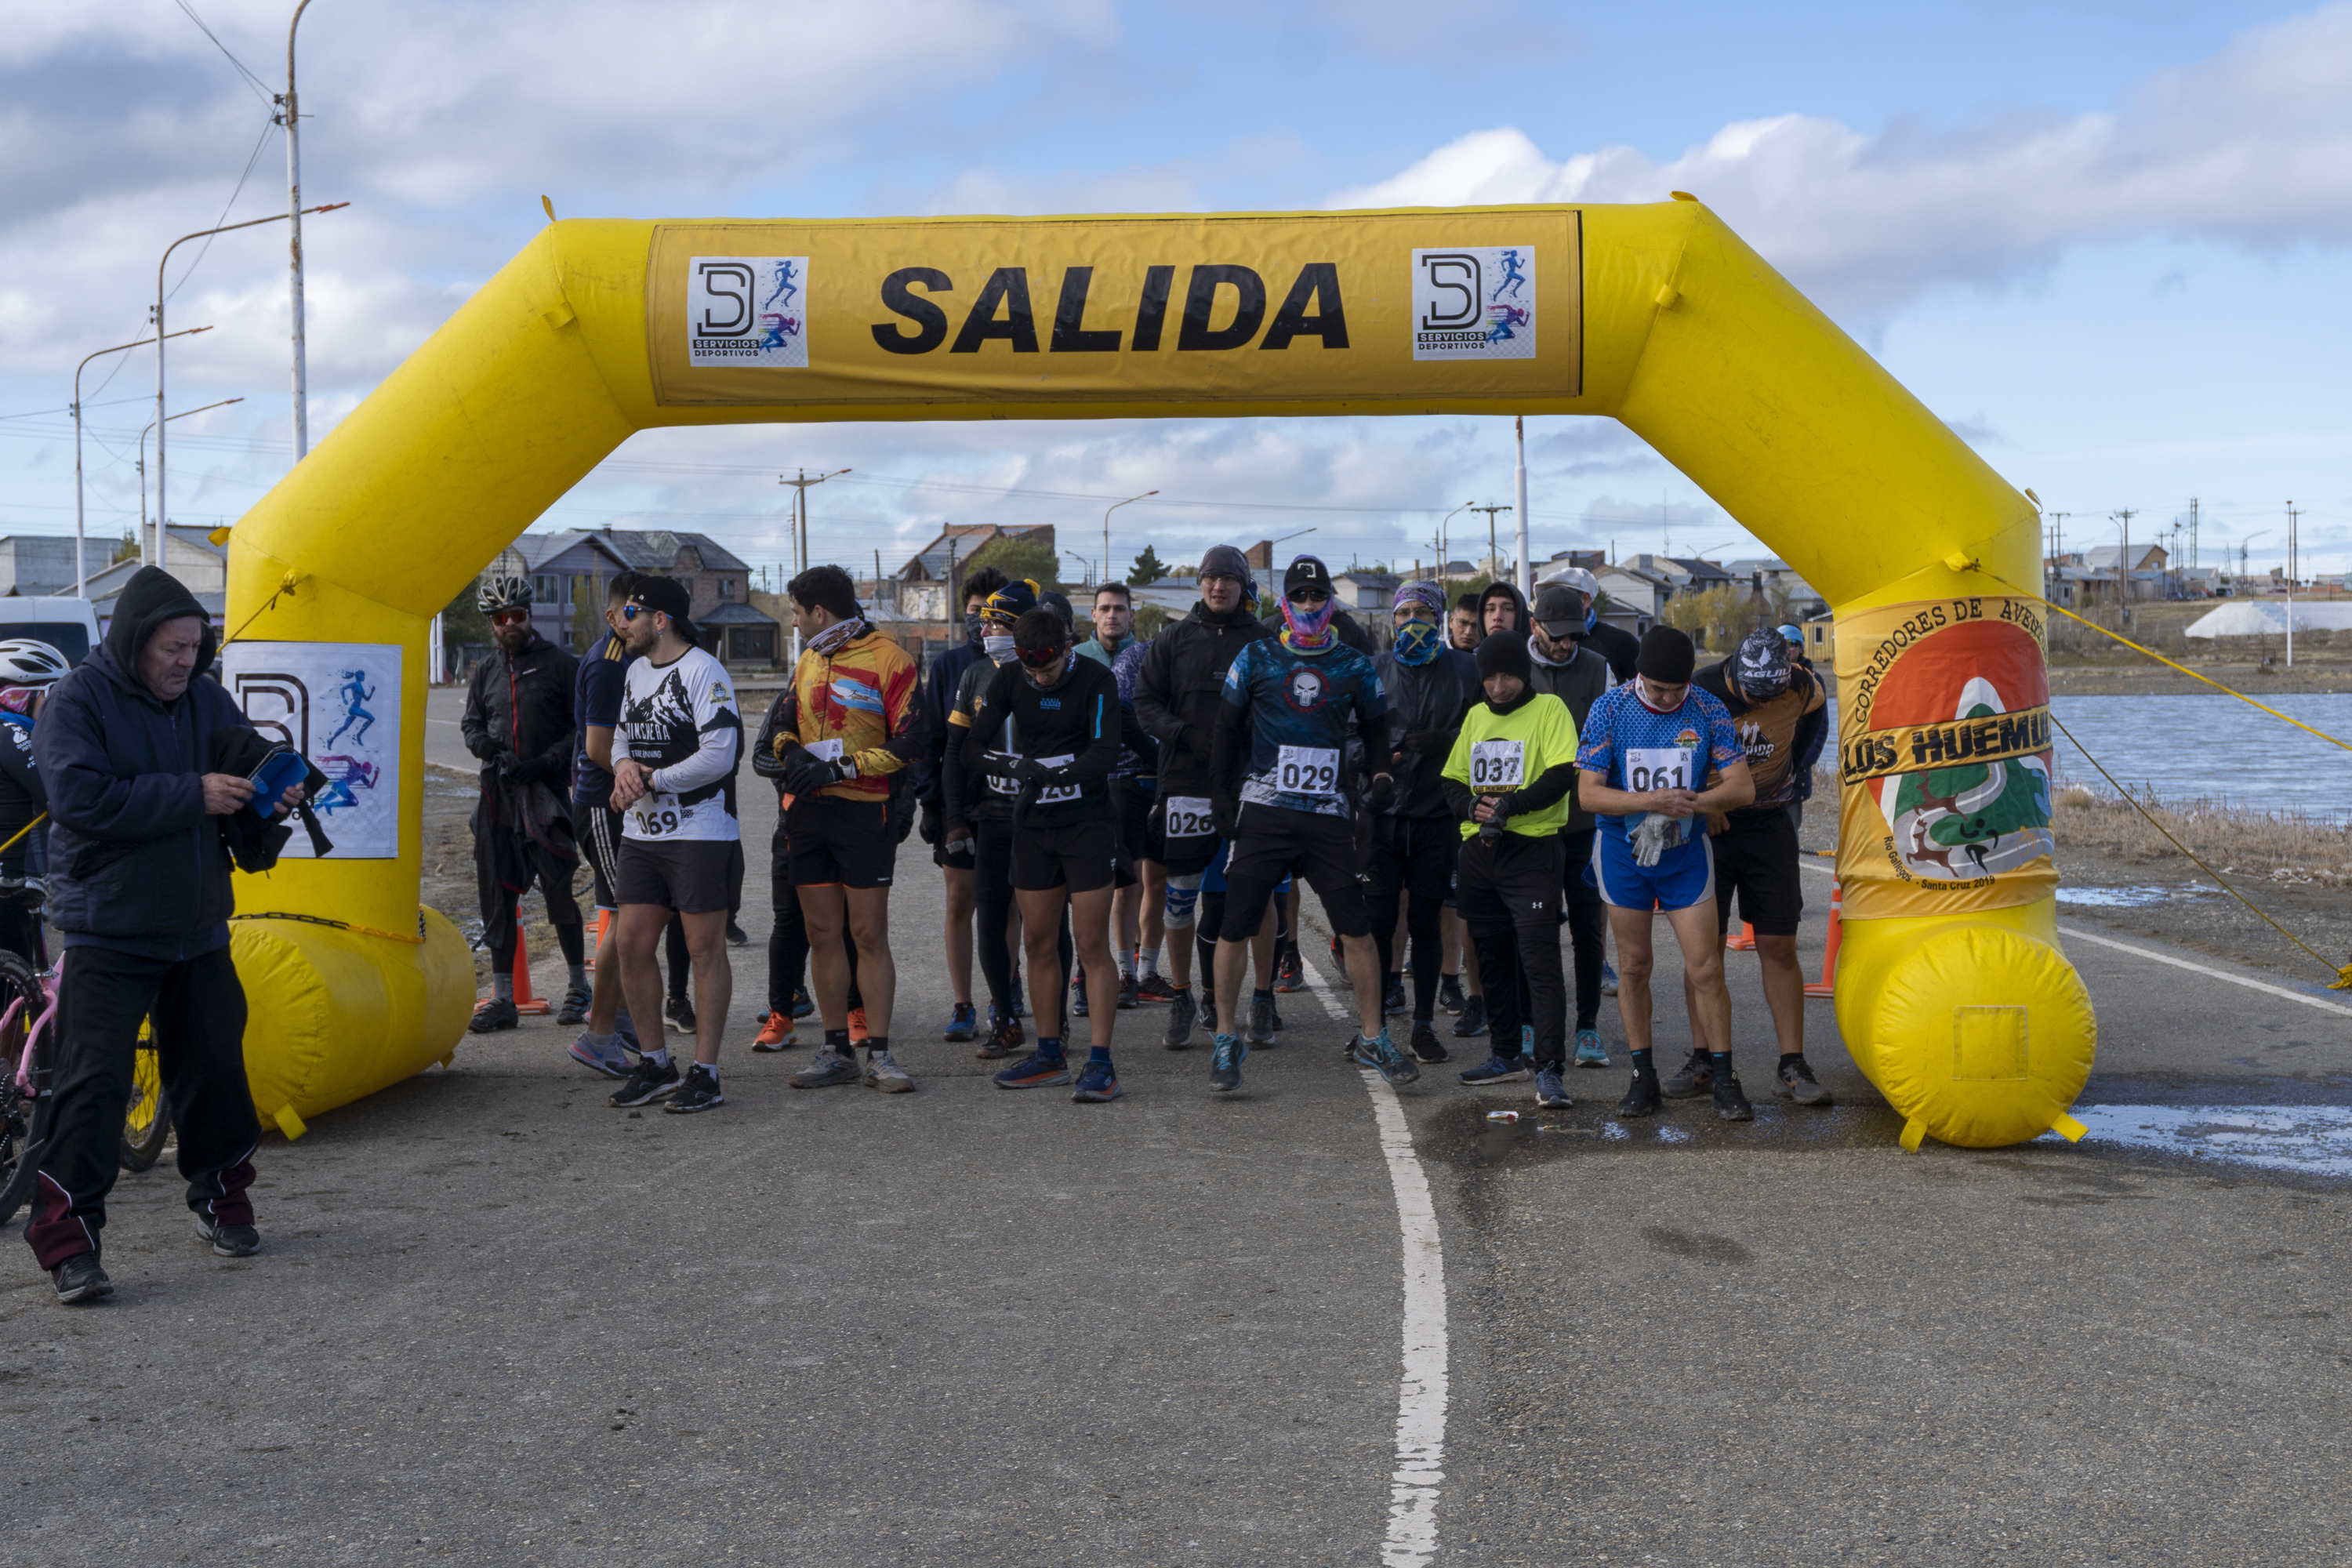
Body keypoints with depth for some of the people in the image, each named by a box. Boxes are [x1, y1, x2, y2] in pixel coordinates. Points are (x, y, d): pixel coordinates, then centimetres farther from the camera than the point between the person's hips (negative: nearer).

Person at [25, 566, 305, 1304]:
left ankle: (222, 1200, 31)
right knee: (94, 1083, -8)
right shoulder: (77, 702, -10)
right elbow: (83, 799, -22)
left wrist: (277, 792, -6)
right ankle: (68, 1237, -2)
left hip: (199, 930, 6)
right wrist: (193, 796, -25)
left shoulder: (205, 700, 7)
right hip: (109, 933, -6)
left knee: (215, 1068, 13)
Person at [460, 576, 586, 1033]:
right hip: (497, 790, 5)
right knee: (497, 895, 3)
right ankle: (502, 999, 9)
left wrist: (546, 762, -13)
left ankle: (578, 988, 10)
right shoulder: (485, 672, 14)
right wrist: (495, 753, -6)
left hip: (547, 789, -4)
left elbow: (585, 726, -2)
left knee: (559, 892, -5)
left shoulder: (560, 665, 0)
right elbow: (470, 725, 15)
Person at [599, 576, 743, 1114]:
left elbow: (719, 756, -18)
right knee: (632, 944, 7)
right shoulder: (635, 671, 14)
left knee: (705, 949, 0)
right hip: (641, 833, 8)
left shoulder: (703, 672, -12)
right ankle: (654, 1064, 20)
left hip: (701, 832, -8)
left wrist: (652, 780, -12)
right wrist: (624, 765, -2)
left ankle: (705, 1073, 6)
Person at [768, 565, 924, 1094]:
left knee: (870, 936, -4)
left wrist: (840, 768, -16)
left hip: (863, 813, -7)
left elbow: (910, 741, -13)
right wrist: (793, 753, -2)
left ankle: (879, 1054, 1)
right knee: (822, 935, 7)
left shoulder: (887, 659, -8)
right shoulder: (809, 661, 16)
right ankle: (837, 1052, 14)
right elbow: (785, 724, 21)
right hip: (809, 812, 7)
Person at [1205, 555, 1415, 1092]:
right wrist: (1220, 795, 4)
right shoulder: (1256, 659, 5)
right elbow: (1227, 730, 11)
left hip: (1330, 815, 1)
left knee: (1357, 928, -1)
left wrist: (1382, 775, 0)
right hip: (1263, 811, -1)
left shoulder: (1354, 667, 8)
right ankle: (1225, 1040, 12)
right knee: (1235, 927, -2)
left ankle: (1372, 1038, 12)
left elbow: (1375, 731, 18)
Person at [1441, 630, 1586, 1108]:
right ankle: (1508, 1055, 27)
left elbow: (1563, 775, -13)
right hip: (1479, 849, 7)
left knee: (1540, 961, -13)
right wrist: (1470, 804, -5)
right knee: (1493, 957, 14)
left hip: (1531, 851, -6)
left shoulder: (1549, 709, -2)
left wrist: (1512, 805, -23)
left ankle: (1549, 1069, -15)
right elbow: (1452, 778, 17)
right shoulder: (1476, 716, 16)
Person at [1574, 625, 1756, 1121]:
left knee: (1705, 968, -4)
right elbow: (1588, 793, -12)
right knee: (1634, 966, 7)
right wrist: (1651, 802, -26)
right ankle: (1643, 1077, 16)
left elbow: (1742, 787, -7)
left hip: (1685, 851, 0)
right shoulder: (1610, 708, -9)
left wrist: (1692, 801, -24)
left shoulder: (1708, 711, -7)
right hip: (1623, 851, 0)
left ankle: (1724, 1080, 5)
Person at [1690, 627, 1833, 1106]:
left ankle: (1792, 1065, 1)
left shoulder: (1804, 690, -9)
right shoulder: (1700, 691, -16)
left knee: (1779, 948, -2)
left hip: (1769, 827, 1)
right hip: (1708, 825, -1)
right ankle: (1704, 1061, 9)